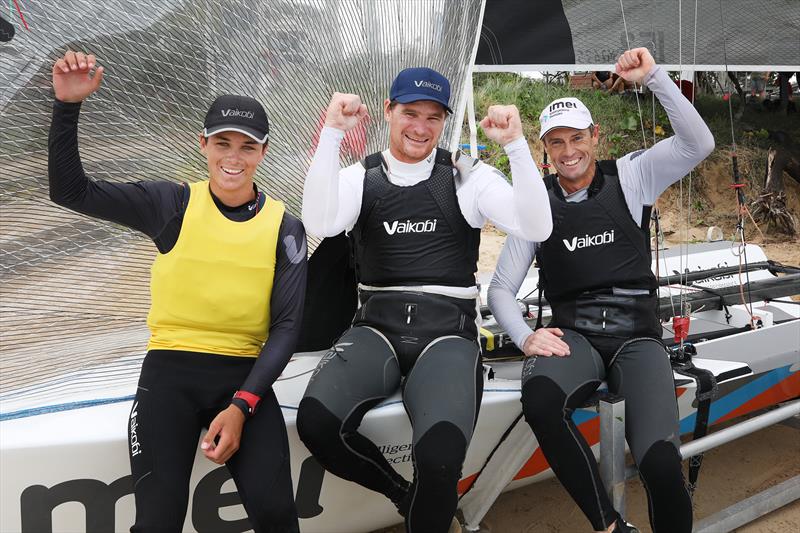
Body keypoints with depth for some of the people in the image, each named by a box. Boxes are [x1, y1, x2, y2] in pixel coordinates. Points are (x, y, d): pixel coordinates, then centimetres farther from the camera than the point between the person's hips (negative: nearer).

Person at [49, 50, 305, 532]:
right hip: (171, 370, 0)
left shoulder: (285, 229, 3)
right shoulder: (172, 204, 2)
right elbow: (70, 191, 1)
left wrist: (241, 406, -11)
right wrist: (68, 105, -13)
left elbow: (285, 327, 0)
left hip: (244, 375, 1)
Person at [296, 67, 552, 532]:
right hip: (378, 328, 2)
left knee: (441, 453, -30)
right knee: (317, 421, -27)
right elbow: (320, 225, -12)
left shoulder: (469, 178, 7)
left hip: (447, 332, -1)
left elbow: (536, 228, -7)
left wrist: (515, 144, -14)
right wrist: (333, 134, -14)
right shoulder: (359, 178, 9)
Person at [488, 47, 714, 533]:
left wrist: (653, 76, -15)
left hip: (636, 334, -1)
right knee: (539, 397, -37)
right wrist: (525, 336, -11)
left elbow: (698, 144, -7)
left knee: (661, 463, -28)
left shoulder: (630, 177, 8)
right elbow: (501, 288, 9)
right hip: (573, 335, 1)